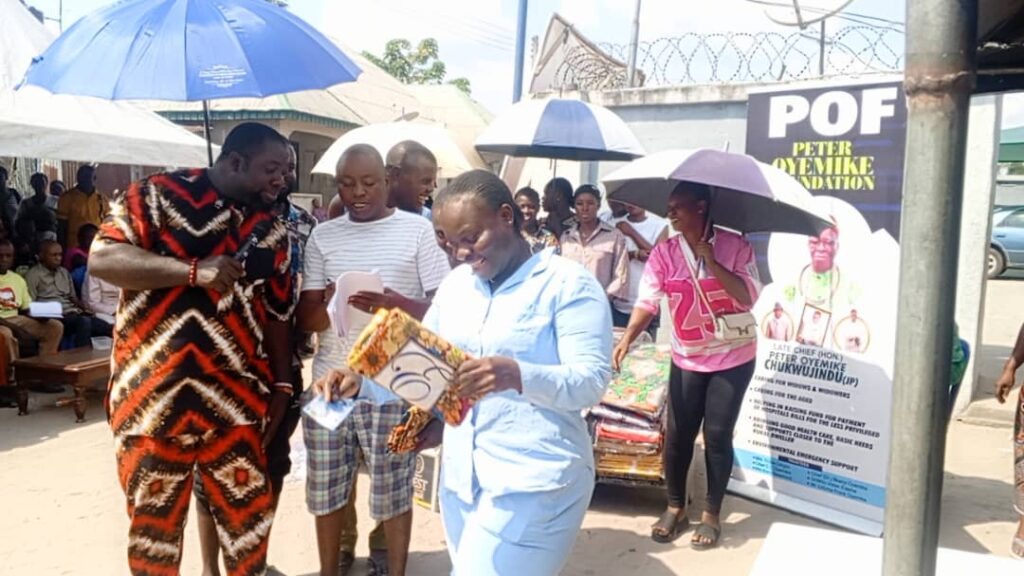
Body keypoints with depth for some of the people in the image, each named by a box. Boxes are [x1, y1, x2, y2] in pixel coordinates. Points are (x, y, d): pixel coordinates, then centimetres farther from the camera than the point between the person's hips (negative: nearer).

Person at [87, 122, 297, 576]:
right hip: (153, 393, -3)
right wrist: (193, 270, -23)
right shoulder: (160, 195, -4)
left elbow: (277, 314, 11)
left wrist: (282, 385, 5)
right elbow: (102, 257, -15)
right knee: (155, 518, 12)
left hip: (237, 397, 4)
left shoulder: (271, 231, 9)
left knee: (249, 513, 11)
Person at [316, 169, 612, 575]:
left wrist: (517, 375, -34)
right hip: (460, 475, 7)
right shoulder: (455, 285, 9)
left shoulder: (569, 284, -11)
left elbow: (592, 381, -17)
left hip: (534, 482, -6)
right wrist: (361, 381, -8)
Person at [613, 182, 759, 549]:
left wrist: (712, 261, -25)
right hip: (687, 358, 2)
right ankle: (675, 508, 23)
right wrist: (627, 338, -32)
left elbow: (748, 297, -18)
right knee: (677, 433, 4)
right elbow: (647, 301, -16)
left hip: (732, 358, -2)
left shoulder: (734, 246, -10)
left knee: (717, 435, 1)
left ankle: (712, 513, 18)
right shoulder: (664, 253, -5)